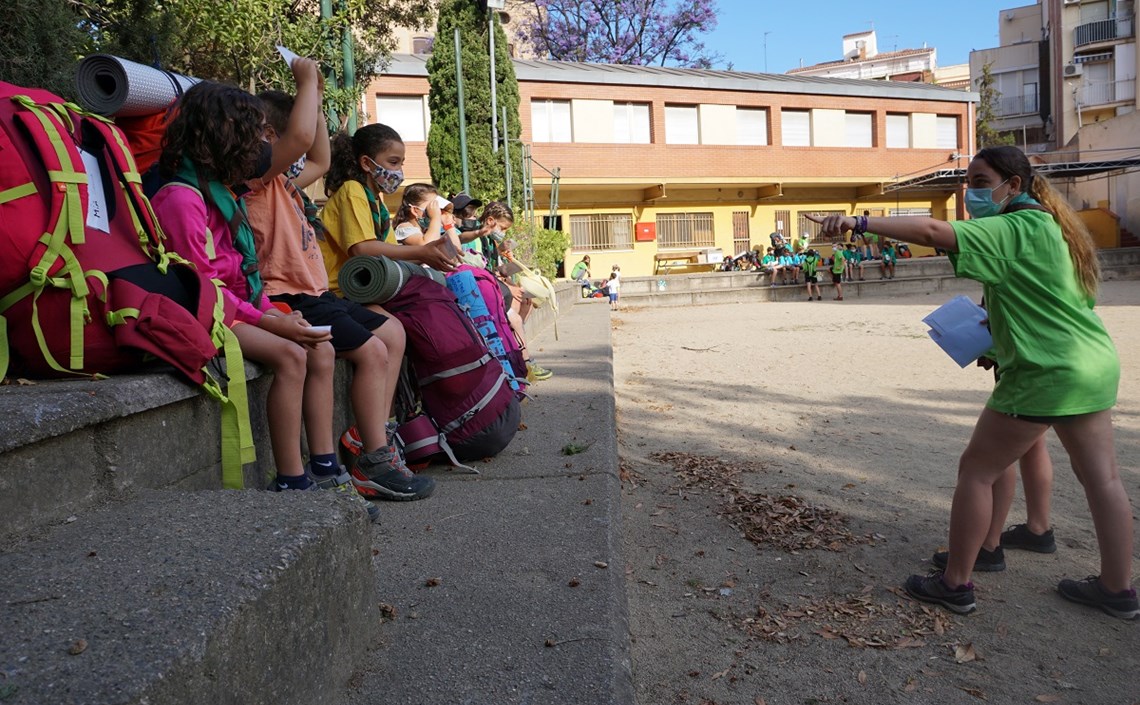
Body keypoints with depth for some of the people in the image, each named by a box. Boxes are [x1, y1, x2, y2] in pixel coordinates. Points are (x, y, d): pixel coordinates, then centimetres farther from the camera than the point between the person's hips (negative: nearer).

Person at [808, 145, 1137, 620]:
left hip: (1046, 373, -10)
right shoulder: (1052, 225, 14)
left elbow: (931, 232, -27)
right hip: (1095, 365, 10)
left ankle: (955, 584, 8)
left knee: (976, 470, 0)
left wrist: (858, 222, -31)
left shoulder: (1014, 229, -14)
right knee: (1101, 476, 14)